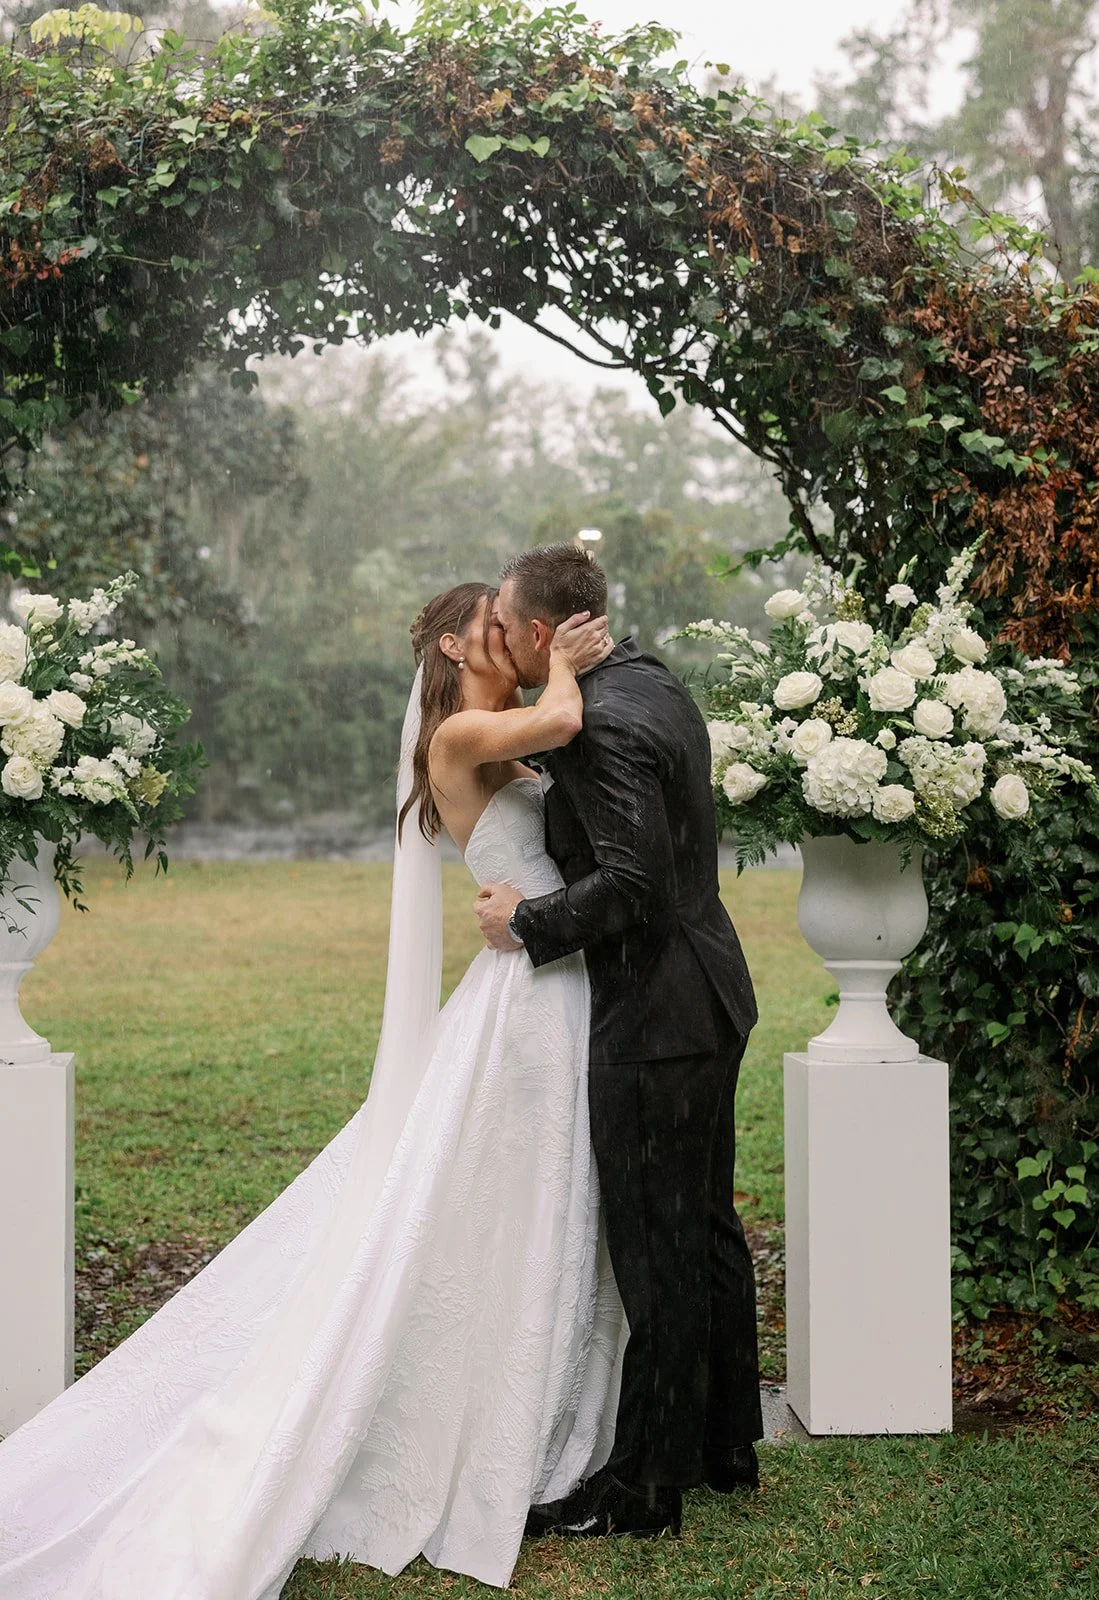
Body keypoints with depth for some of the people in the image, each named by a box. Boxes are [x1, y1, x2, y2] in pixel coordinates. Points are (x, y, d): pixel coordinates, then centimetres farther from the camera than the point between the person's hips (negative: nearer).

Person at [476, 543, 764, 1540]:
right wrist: (548, 789, 13)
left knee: (656, 1253, -1)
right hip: (708, 1001, 10)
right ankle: (727, 1443, 31)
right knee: (708, 1229, 19)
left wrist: (527, 922, -14)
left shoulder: (602, 722, -21)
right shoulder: (655, 687, 10)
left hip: (654, 1018, -10)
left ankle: (645, 1485, 10)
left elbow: (630, 882, -27)